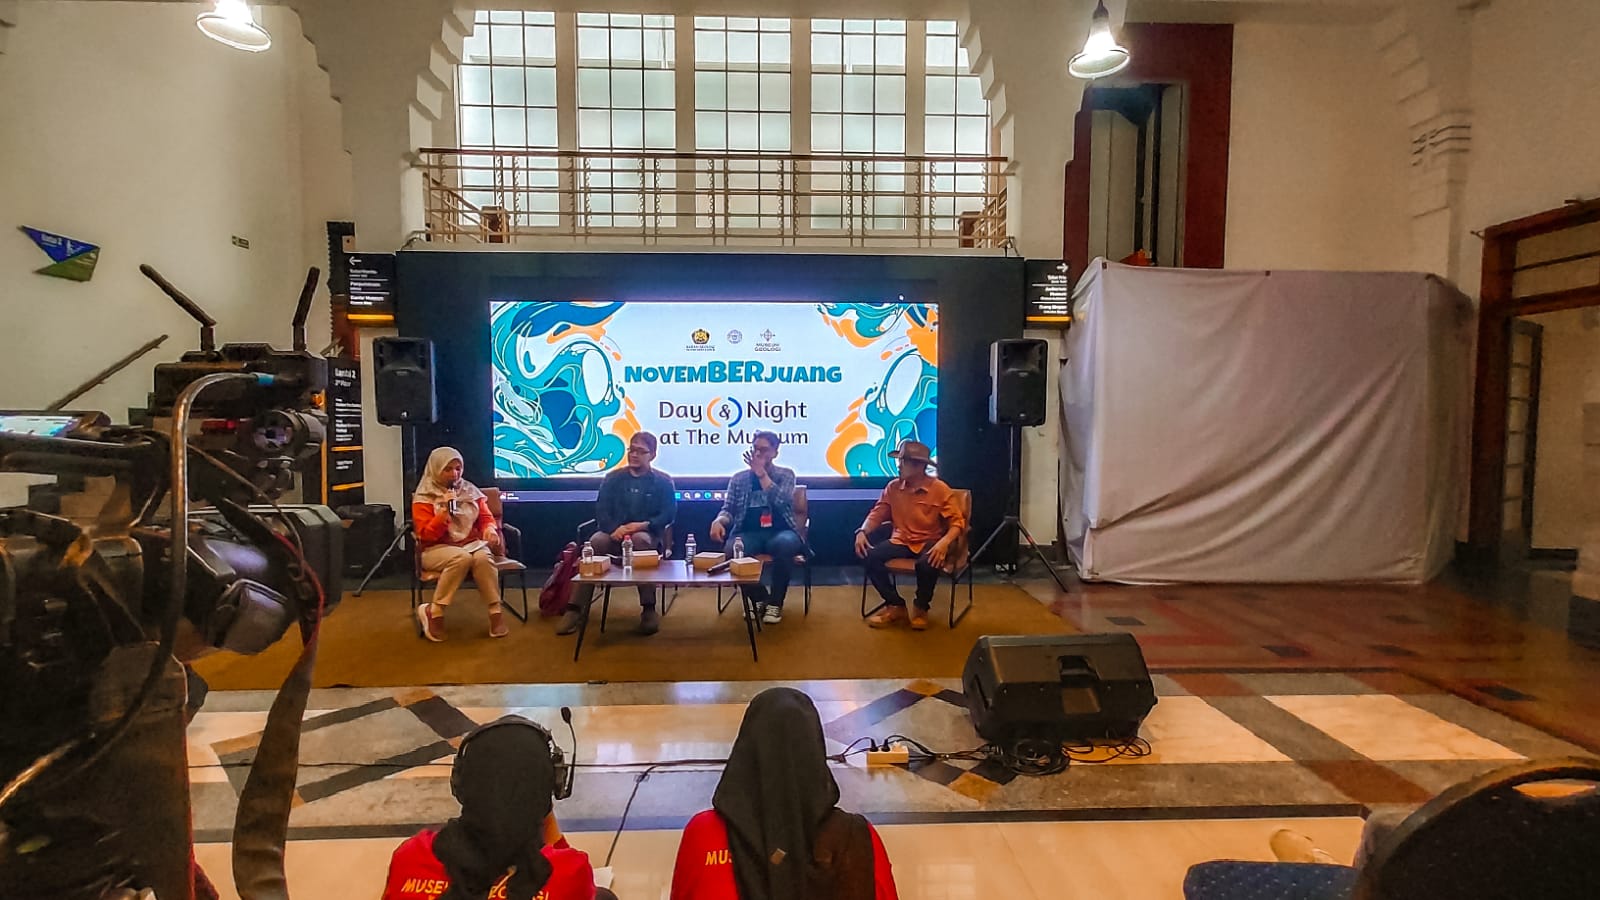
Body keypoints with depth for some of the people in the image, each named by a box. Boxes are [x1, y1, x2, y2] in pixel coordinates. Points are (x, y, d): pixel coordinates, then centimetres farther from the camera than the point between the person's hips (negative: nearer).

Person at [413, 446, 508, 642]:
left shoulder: (470, 491, 10)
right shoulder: (424, 497, -2)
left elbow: (486, 518, 13)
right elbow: (425, 536, -8)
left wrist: (490, 528, -11)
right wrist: (444, 512, -21)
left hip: (471, 544, 3)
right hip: (437, 549, -3)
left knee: (483, 557, -33)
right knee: (462, 558, -37)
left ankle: (495, 612, -27)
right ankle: (433, 612, -25)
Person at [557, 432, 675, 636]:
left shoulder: (663, 481, 6)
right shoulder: (613, 478, 12)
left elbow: (668, 514, -2)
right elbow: (601, 510, 2)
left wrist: (644, 525, -21)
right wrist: (615, 528, -20)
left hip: (647, 534, -2)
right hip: (616, 533, 2)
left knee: (640, 540, -39)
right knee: (595, 541, -32)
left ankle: (649, 609, -33)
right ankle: (576, 608, -31)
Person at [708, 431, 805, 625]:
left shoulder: (786, 474, 9)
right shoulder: (738, 478, 15)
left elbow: (781, 501, -10)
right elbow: (728, 509, 9)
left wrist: (761, 473, -10)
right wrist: (719, 520, -15)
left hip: (779, 532, -1)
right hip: (749, 533, 2)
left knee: (785, 544, -38)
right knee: (732, 551, -34)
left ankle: (775, 602, -14)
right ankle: (759, 598, -5)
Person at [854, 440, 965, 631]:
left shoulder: (940, 489, -8)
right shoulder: (893, 487, 3)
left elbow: (957, 521, -11)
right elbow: (877, 514, 7)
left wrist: (944, 542, -30)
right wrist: (862, 532, -14)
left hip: (930, 543, -4)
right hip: (901, 541, 4)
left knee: (928, 564, -38)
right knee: (870, 557, -24)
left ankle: (921, 608, -5)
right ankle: (895, 605, -4)